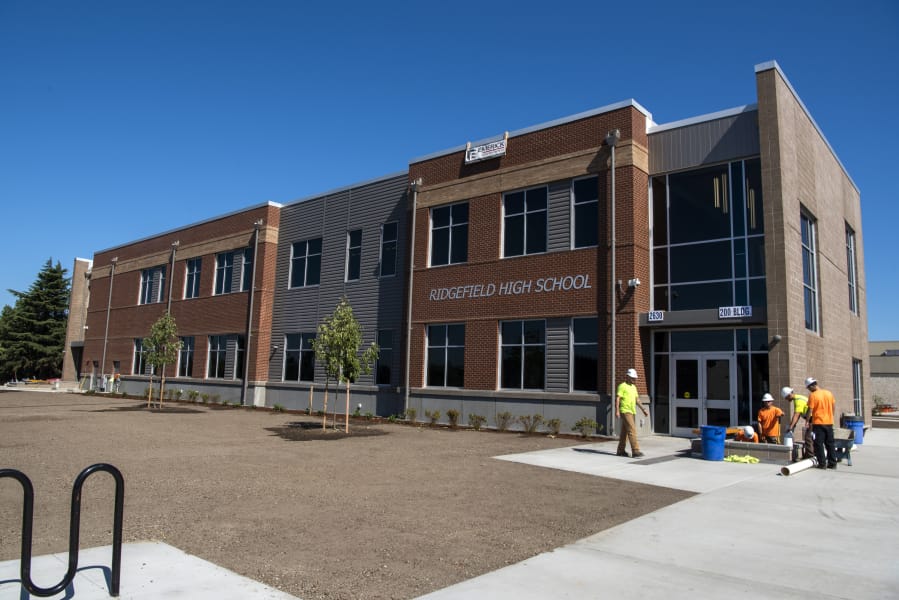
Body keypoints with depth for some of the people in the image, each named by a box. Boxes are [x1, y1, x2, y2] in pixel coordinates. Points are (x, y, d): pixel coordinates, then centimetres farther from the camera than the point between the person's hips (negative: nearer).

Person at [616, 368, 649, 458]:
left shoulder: (633, 387, 17)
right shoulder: (622, 386, -9)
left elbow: (637, 400, 20)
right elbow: (617, 399, -15)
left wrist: (643, 410, 13)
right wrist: (617, 411, -23)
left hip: (632, 412, 8)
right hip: (625, 411, -8)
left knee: (625, 432, 11)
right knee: (632, 430, -15)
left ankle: (620, 451, 17)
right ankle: (635, 451, -18)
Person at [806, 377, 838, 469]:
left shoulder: (812, 395, -12)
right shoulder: (829, 393, 5)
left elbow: (810, 410, -12)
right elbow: (832, 408, 13)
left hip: (818, 423, -6)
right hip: (829, 422, 6)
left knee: (819, 444, 1)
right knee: (830, 444, 13)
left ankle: (822, 464, 1)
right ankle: (832, 463, 15)